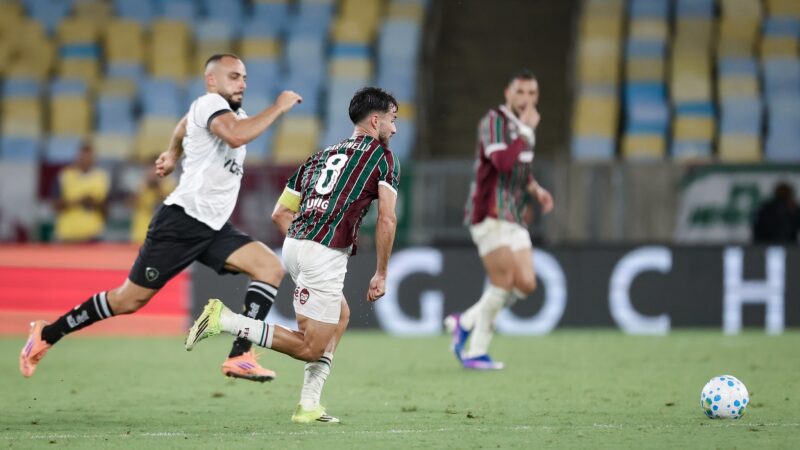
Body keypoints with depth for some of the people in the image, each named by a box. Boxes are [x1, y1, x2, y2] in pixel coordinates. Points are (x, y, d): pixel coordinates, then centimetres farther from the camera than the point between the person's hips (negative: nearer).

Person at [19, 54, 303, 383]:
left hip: (213, 228, 9)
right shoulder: (210, 103, -11)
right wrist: (278, 107, -25)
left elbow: (186, 124, 38)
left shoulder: (233, 112, 16)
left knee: (271, 268, -12)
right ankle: (46, 335, 14)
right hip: (182, 221, -9)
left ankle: (240, 356, -18)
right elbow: (236, 136, -33)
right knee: (129, 300, -3)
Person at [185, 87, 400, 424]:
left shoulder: (322, 155, 24)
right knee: (311, 348, -3)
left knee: (341, 316, 26)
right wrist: (380, 275, 1)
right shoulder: (383, 156, 4)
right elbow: (387, 219, -6)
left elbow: (280, 213, 21)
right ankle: (224, 320, -15)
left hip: (294, 244, 8)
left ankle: (309, 406, 17)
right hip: (325, 254, -8)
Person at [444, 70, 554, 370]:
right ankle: (476, 353, -1)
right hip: (490, 216, -8)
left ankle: (465, 322, 12)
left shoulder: (522, 128, 16)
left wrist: (536, 190, 14)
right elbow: (502, 162, -28)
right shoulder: (494, 121, -11)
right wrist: (527, 130, -20)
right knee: (504, 281, -12)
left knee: (526, 285, -2)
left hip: (514, 219, 8)